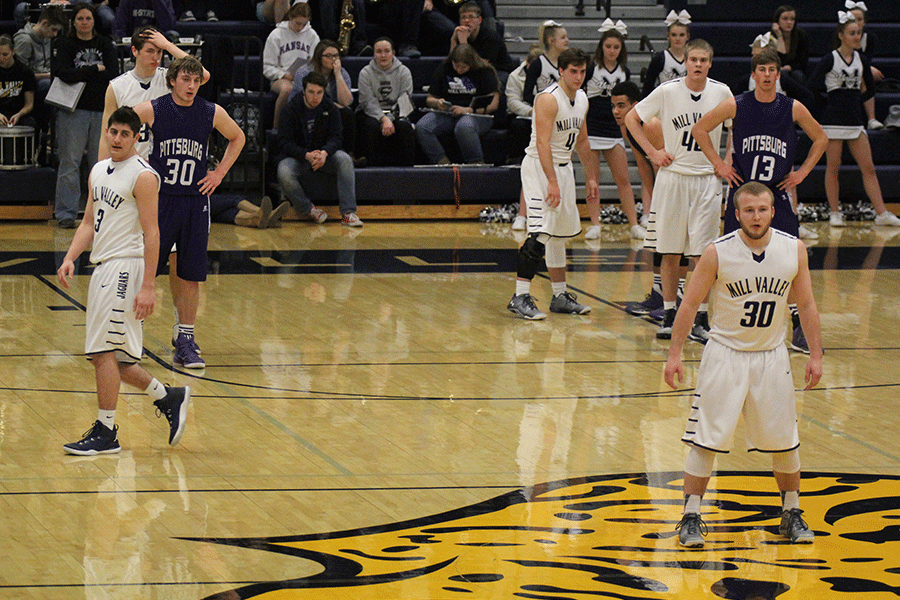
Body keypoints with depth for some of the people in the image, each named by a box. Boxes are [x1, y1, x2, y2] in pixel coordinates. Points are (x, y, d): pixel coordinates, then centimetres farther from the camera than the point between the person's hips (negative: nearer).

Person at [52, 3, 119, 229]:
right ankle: (66, 213, 0)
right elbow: (63, 73, -13)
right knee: (70, 162, -4)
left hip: (102, 109, 2)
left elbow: (113, 74, -3)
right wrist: (96, 70, -8)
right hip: (73, 109, -2)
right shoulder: (64, 45, 4)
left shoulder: (105, 45, 11)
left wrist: (81, 75, -8)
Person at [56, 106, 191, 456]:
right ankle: (168, 399, 25)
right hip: (103, 267, 9)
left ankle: (106, 433, -3)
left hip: (126, 267, -9)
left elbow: (151, 234, -14)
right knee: (107, 354, 11)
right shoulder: (98, 171, 14)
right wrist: (70, 258, 4)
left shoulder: (142, 176, -10)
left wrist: (148, 287, -19)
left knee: (104, 352, -10)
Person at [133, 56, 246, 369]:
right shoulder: (152, 110, -8)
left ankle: (186, 340, 10)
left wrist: (219, 173, 9)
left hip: (195, 201, 2)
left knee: (191, 275, 3)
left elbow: (237, 137, 18)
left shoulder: (212, 113, -1)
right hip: (158, 199, -2)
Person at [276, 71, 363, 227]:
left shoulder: (329, 108, 0)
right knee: (284, 174, -35)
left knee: (344, 160, -28)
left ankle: (348, 212, -29)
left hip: (322, 154, 2)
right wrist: (307, 155, -30)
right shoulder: (292, 108, -8)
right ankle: (307, 209, -8)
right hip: (295, 156, -2)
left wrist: (324, 153, -27)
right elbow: (285, 141, -13)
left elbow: (335, 138, -3)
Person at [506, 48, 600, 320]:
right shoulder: (549, 99, -18)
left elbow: (582, 140, 20)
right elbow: (543, 143, -25)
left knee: (560, 233, 14)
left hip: (563, 167, 9)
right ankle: (520, 297, -17)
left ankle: (560, 296, 22)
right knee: (540, 232, -16)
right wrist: (552, 182, -31)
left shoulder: (582, 99, 9)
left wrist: (591, 178, 20)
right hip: (539, 166, -9)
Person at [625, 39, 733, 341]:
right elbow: (632, 118, 6)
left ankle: (701, 320, 0)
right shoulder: (667, 91, -5)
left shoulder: (721, 92, -1)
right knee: (670, 252, 4)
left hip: (707, 179, 0)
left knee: (704, 253, -5)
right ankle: (670, 314, 15)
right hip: (672, 177, 0)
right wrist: (652, 152, -2)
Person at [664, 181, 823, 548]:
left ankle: (791, 514, 24)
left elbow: (806, 304, 4)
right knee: (706, 440, -4)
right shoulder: (718, 253, -14)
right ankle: (691, 517, 5)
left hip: (771, 356, 3)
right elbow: (690, 303, -6)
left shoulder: (794, 250, -6)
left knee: (784, 442, 7)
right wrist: (675, 353, -10)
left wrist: (815, 355, 2)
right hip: (726, 354, -3)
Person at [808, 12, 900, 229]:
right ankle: (835, 213, 9)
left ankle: (881, 213, -1)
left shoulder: (861, 60, 8)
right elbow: (813, 84, -9)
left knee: (868, 168, 1)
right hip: (834, 119, -4)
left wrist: (855, 99, 6)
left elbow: (871, 89, 17)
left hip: (855, 119, 4)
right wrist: (833, 88, -2)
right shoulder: (830, 60, -5)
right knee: (833, 168, 0)